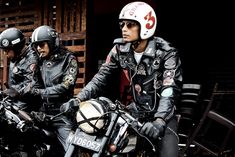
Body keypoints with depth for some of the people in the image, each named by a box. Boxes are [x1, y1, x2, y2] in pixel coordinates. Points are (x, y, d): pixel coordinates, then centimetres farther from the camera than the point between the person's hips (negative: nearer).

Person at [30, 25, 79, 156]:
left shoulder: (68, 59, -2)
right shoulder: (41, 61, 14)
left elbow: (66, 86, -13)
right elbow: (34, 83, 12)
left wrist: (40, 92, -15)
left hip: (62, 113, -5)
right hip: (43, 111, 5)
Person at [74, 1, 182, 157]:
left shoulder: (167, 53, -14)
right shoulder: (120, 49, 0)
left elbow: (170, 91, -25)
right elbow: (102, 77, -3)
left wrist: (159, 121, -41)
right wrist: (78, 99, -19)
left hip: (160, 114, -3)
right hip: (131, 112, 4)